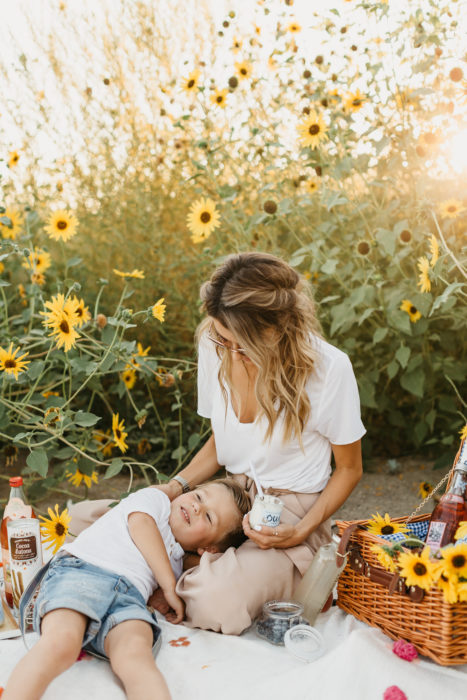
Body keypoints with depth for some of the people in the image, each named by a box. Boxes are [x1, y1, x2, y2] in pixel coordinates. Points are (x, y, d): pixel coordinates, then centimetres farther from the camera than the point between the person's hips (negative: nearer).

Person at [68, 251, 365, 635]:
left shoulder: (328, 366, -19)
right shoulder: (215, 345, -4)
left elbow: (350, 469, -4)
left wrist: (301, 532, -18)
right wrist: (176, 486, -4)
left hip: (291, 513, -5)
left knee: (215, 604, -36)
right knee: (81, 518, -7)